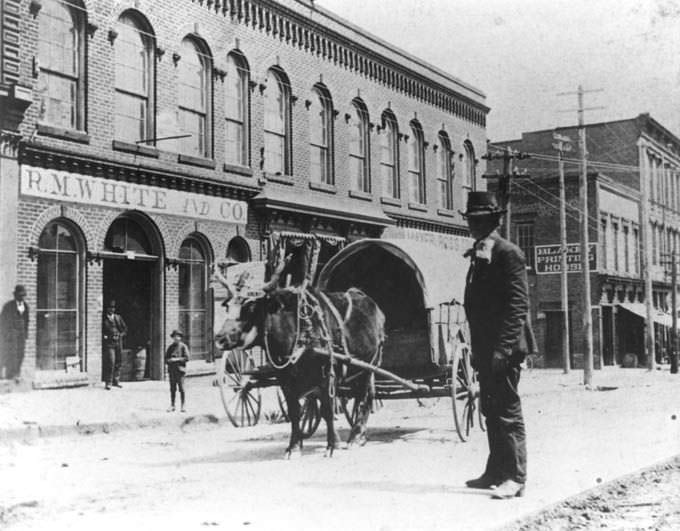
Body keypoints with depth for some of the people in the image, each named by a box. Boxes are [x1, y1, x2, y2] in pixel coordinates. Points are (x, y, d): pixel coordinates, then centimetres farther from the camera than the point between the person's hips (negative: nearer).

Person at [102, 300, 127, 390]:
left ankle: (115, 381, 19)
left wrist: (120, 335, 0)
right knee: (110, 362, -13)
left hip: (118, 343, 4)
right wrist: (105, 336, -12)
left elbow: (125, 328, 15)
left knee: (118, 362, 8)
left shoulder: (118, 318, 13)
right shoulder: (103, 319, 1)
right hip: (108, 343, -4)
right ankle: (108, 382, -8)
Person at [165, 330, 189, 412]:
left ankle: (182, 406, -2)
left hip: (180, 369, -4)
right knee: (172, 389, 6)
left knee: (181, 389, -6)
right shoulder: (170, 347, 15)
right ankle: (172, 405, 11)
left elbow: (186, 358, -6)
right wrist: (169, 360, -6)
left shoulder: (183, 347, 2)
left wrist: (177, 359, -14)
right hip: (171, 370, 4)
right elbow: (166, 358, 16)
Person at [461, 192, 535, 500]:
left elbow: (518, 304, -17)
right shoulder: (478, 255, 17)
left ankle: (515, 478, -1)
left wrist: (503, 347, -22)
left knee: (508, 412, -6)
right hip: (486, 350, 9)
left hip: (503, 348, -9)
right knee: (491, 412, 14)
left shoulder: (508, 253, -10)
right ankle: (496, 472, 23)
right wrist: (478, 349, 17)